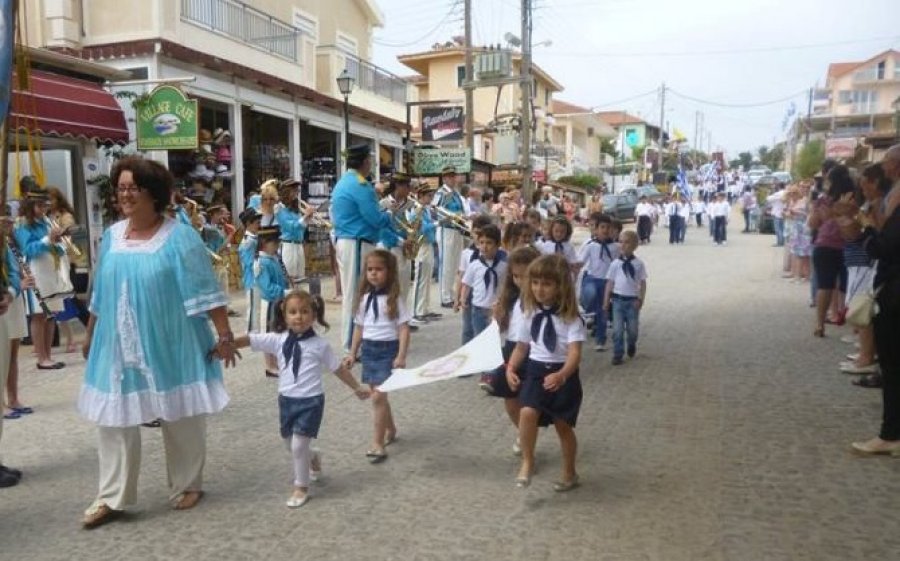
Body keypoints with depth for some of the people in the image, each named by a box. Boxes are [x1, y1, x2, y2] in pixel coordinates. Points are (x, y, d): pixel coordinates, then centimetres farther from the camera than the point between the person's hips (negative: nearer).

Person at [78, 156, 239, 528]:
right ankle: (112, 497, 18)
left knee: (181, 417, 7)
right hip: (119, 346, 5)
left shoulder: (178, 237, -11)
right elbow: (101, 293, 16)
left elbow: (205, 291, -14)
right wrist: (90, 336, 20)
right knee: (114, 416, 6)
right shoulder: (112, 236, 7)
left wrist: (224, 335, -17)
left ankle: (187, 485, 25)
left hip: (170, 345, -5)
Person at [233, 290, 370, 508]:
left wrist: (356, 388, 9)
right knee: (291, 444, 18)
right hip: (286, 400, 4)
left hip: (310, 401, -4)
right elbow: (250, 340, -9)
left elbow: (339, 368, 2)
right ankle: (312, 457, 50)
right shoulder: (278, 340, -3)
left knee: (298, 445, -5)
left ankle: (301, 488, 16)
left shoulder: (319, 345, -7)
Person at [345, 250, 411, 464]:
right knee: (377, 395, 16)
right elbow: (359, 326, 13)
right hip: (368, 349, 6)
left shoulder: (394, 299, -10)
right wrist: (352, 353, 13)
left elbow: (404, 328, -11)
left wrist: (401, 356, -18)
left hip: (387, 349, -6)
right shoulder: (364, 298, 6)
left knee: (377, 396, -10)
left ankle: (377, 444, -1)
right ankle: (390, 429, 38)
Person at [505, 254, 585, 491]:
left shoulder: (571, 318, -12)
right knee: (527, 412, -22)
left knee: (563, 424, 9)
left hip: (562, 375, -3)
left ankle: (569, 473, 31)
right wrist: (511, 368, -4)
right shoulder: (530, 315, 3)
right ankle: (527, 462, -2)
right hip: (535, 371, 3)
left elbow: (575, 352, -21)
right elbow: (521, 346, 12)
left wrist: (561, 375, -39)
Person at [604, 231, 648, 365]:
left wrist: (640, 300, -7)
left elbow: (643, 283, 1)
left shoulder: (639, 264, -1)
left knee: (633, 329, 8)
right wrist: (606, 301, 1)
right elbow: (610, 282, 2)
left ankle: (632, 346, 39)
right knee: (617, 329, -1)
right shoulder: (615, 263, -1)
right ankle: (618, 354, 11)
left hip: (632, 300, 0)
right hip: (618, 299, 0)